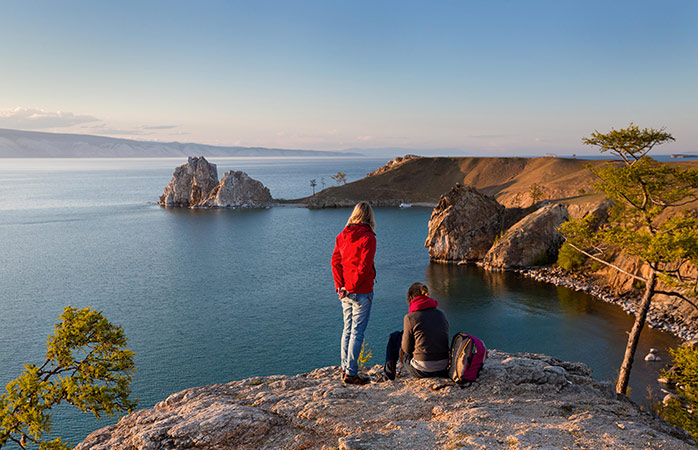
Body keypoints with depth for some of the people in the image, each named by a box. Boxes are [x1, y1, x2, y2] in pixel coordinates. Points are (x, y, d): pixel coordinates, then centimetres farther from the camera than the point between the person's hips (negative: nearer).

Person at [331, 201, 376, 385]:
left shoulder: (342, 236, 6)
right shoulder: (368, 237, -13)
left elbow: (335, 262, 3)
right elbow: (364, 267, -18)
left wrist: (341, 287, 0)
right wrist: (351, 287, -11)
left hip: (345, 292, 7)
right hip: (361, 293, -6)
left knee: (347, 329, 16)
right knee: (357, 332, -1)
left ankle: (345, 368, 23)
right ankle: (351, 373, 3)